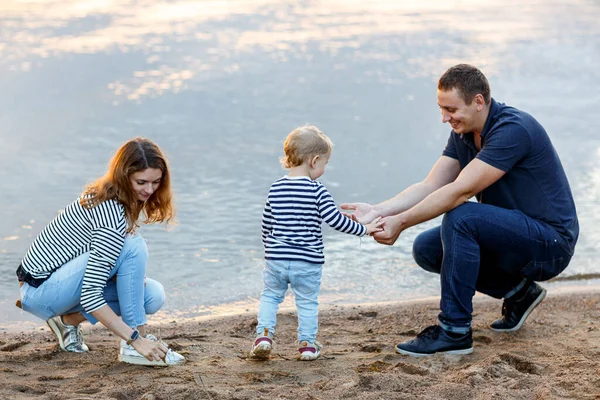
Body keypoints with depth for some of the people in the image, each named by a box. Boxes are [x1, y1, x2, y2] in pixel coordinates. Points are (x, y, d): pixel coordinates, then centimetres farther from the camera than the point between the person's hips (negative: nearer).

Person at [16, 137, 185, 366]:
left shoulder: (106, 195, 1)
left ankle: (69, 319, 8)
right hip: (41, 291, -9)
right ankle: (131, 347, -20)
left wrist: (135, 277, -5)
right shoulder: (112, 215, -26)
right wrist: (136, 339, -31)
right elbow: (90, 296, -29)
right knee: (134, 247, -26)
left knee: (153, 296, -3)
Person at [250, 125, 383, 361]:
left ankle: (264, 335, 5)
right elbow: (336, 220, -14)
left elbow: (266, 224, 9)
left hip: (276, 259, 3)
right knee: (307, 302, 13)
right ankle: (307, 344, 18)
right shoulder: (317, 191, -12)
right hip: (307, 262, -3)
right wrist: (364, 229, -1)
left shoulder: (276, 189, 2)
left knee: (270, 296, 18)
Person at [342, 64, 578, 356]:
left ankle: (454, 331, -20)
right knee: (426, 249, 1)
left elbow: (459, 191, -28)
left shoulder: (513, 130, -24)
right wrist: (377, 211, -13)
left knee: (460, 218, -30)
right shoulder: (463, 134, 4)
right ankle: (517, 291, 12)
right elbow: (429, 187, 1)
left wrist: (400, 222, -26)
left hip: (550, 242, -9)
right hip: (513, 235, 9)